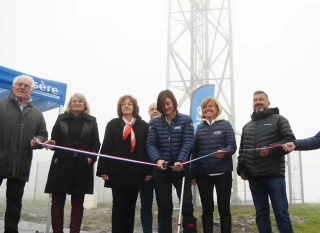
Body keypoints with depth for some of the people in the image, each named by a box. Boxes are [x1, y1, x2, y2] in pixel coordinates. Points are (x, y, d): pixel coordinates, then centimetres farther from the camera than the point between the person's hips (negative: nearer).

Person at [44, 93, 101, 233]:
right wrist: (51, 143, -16)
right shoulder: (61, 118, 12)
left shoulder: (91, 121, 10)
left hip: (82, 166, 0)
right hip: (61, 164, 1)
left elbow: (96, 144, 5)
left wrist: (91, 158, -10)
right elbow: (54, 140, 6)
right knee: (57, 201, 0)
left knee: (78, 202, 3)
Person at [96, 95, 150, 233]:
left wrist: (148, 171, -3)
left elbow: (147, 149, 2)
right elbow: (105, 148, 0)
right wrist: (103, 169, -7)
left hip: (135, 172, 1)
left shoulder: (143, 126, 6)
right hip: (117, 171, -1)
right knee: (118, 205, 3)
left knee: (130, 206, 9)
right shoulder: (113, 124, 6)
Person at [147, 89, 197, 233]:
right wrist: (157, 159, -24)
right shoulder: (155, 123, 6)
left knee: (187, 205, -2)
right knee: (164, 207, 8)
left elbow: (188, 142, -9)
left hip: (181, 168, -2)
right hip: (161, 170, 2)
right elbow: (151, 144, -4)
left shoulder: (185, 120, 2)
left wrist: (180, 160, -25)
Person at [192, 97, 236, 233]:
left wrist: (224, 152, -30)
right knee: (207, 209, 8)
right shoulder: (200, 127, 11)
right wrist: (193, 173, 8)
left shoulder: (225, 125, 1)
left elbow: (232, 146, -7)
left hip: (222, 173, -3)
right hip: (203, 174, 3)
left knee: (224, 208, 3)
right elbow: (195, 151, 11)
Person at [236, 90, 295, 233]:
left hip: (274, 174, -5)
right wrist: (241, 169, 10)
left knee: (281, 212, -5)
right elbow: (242, 150, 23)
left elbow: (290, 140, -3)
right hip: (254, 177, 5)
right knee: (261, 213, 7)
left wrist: (271, 150, -16)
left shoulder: (278, 119, 8)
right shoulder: (247, 126, 22)